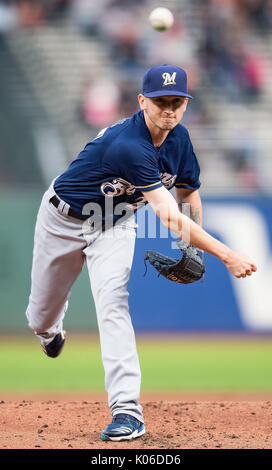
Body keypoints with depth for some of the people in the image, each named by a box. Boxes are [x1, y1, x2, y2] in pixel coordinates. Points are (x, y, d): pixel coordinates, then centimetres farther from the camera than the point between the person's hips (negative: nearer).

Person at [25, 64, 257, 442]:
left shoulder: (179, 138, -13)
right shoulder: (128, 146, -38)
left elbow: (189, 194, 6)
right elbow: (170, 218, -42)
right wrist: (226, 255, -47)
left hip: (115, 225, 4)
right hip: (65, 218, -4)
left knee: (113, 301, -20)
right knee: (43, 310, 14)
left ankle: (127, 407, -28)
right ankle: (49, 330, 55)